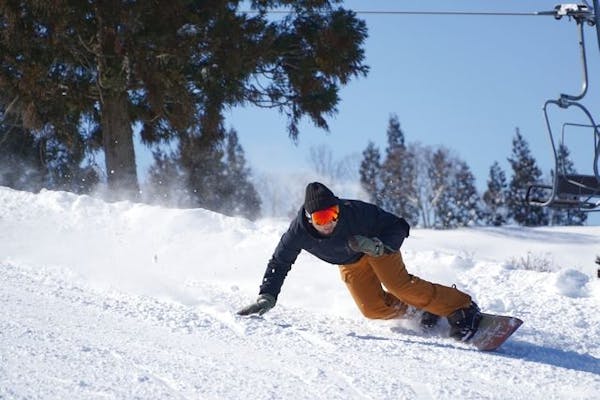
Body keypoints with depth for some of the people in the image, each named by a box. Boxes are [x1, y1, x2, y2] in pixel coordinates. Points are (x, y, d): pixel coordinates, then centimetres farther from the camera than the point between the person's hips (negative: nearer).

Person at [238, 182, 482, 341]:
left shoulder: (356, 212, -37)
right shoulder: (299, 231, -30)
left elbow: (399, 227, -25)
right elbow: (279, 263, -13)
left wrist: (379, 246, -43)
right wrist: (267, 296, -23)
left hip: (378, 247, -4)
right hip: (350, 264, 4)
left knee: (398, 284, -27)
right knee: (373, 309, -14)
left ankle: (461, 307, -21)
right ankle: (417, 307, 9)